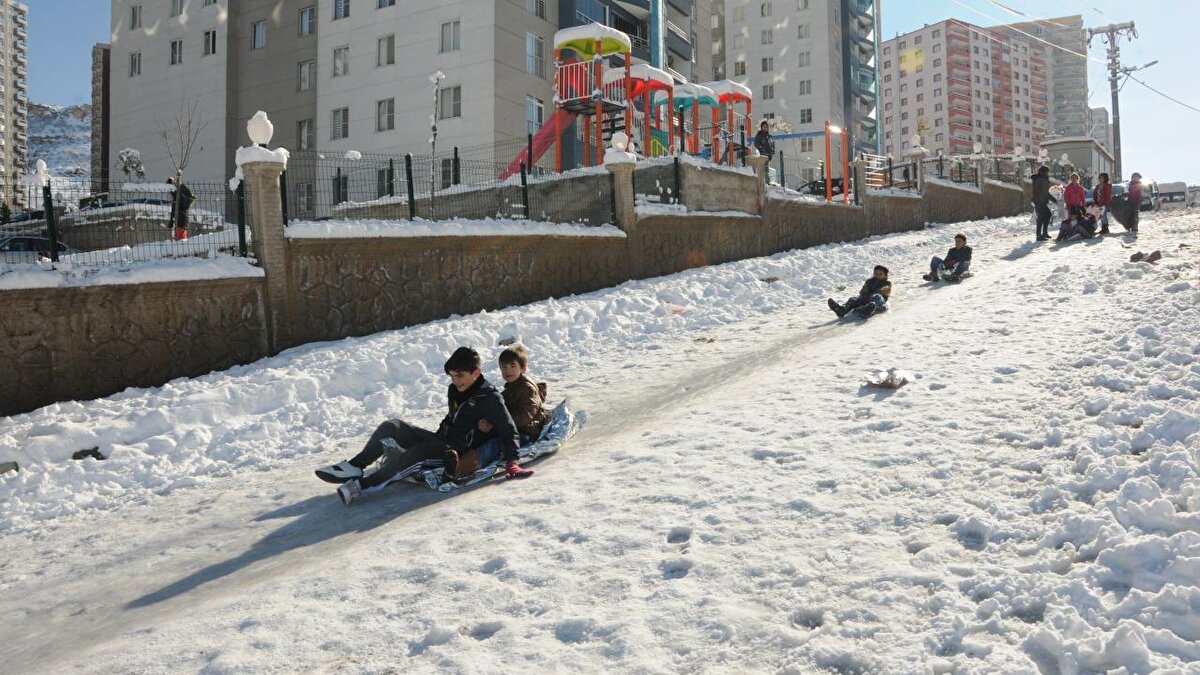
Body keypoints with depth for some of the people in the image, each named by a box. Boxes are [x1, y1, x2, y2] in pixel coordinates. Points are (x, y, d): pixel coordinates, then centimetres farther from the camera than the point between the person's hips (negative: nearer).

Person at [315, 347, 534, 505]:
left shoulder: (490, 398, -12)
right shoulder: (455, 391, 11)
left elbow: (508, 431, -13)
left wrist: (511, 462, -24)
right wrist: (437, 438, 16)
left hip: (461, 455, -8)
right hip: (442, 442, 8)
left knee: (418, 454, -36)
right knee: (391, 427, -12)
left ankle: (363, 484, -39)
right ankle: (355, 466, -14)